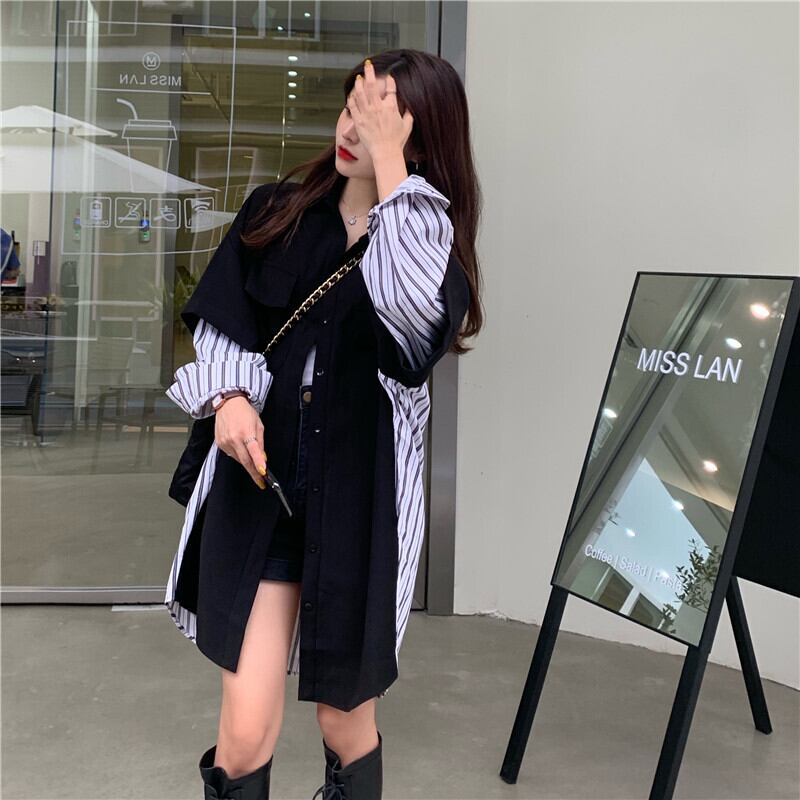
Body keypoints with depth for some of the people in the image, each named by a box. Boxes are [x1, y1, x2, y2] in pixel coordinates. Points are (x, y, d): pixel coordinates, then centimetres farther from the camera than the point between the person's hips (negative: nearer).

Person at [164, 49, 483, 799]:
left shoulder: (430, 237, 1)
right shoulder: (273, 210, 7)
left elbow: (415, 312, -23)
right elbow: (219, 320, 6)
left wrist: (390, 167, -20)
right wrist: (230, 397, -14)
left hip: (360, 496, 0)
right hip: (259, 485, 1)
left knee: (345, 719, 14)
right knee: (246, 730, -7)